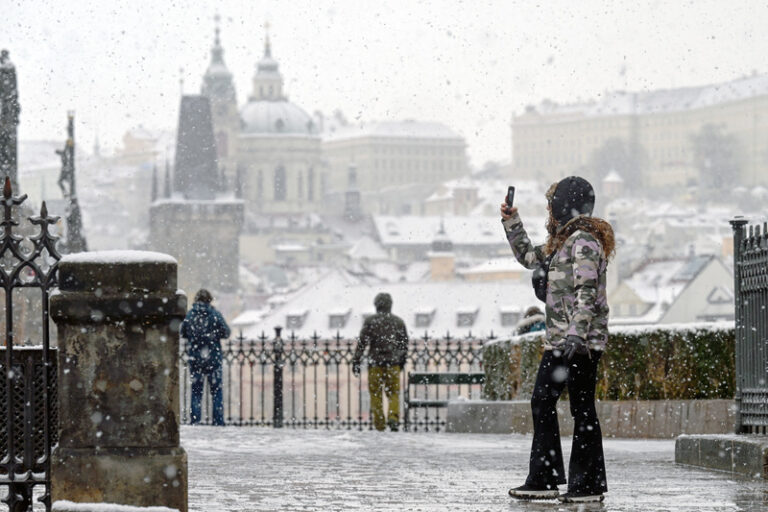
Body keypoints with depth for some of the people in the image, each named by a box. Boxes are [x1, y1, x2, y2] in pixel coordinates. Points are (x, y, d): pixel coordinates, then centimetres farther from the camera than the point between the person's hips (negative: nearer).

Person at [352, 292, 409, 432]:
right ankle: (393, 417, -16)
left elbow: (362, 343, -4)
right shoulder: (398, 321, 7)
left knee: (376, 394, 6)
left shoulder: (370, 321, -2)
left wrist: (356, 362, -1)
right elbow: (404, 344, 14)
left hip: (375, 362, -2)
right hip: (393, 363, 2)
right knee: (394, 393, 7)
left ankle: (379, 425, 4)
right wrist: (402, 360, 26)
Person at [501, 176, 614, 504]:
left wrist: (576, 336, -28)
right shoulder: (563, 241, 18)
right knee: (542, 403, 9)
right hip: (558, 340, 10)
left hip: (582, 341, -10)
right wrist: (511, 224, 31)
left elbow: (587, 293, -21)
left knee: (582, 409, -6)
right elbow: (529, 257, 36)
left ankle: (589, 485, -2)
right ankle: (544, 479, 13)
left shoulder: (584, 241, -12)